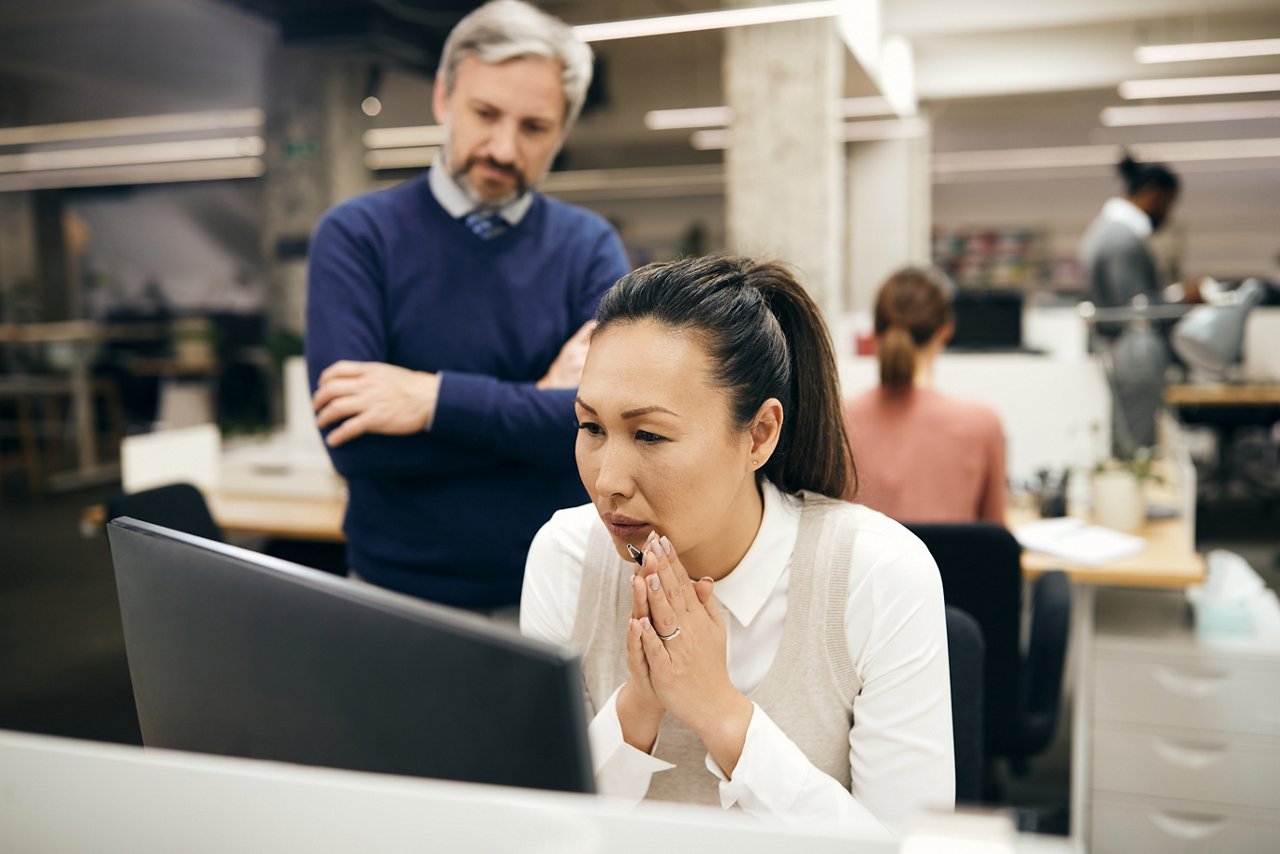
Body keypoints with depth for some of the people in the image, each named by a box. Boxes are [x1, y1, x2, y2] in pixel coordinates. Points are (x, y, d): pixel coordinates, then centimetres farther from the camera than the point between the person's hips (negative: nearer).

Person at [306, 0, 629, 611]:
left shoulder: (590, 247, 2)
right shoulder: (356, 235, -2)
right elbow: (354, 443, -14)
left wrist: (436, 399, -18)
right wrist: (542, 403, -11)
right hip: (401, 599, -1)